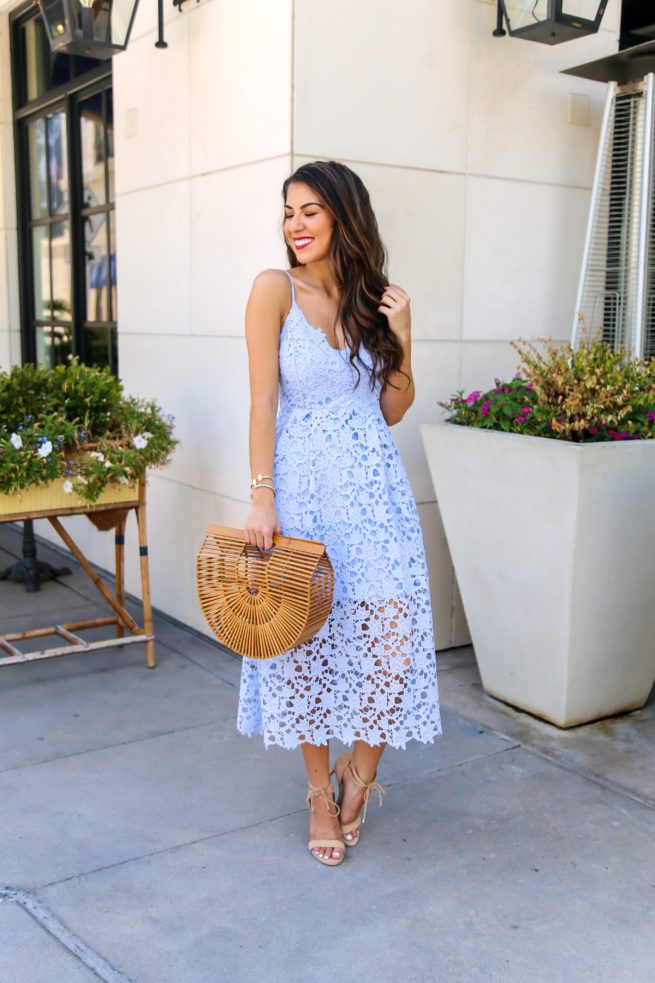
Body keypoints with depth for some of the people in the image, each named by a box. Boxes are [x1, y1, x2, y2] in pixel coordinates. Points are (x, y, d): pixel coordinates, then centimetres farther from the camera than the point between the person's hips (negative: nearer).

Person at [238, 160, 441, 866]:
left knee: (392, 637, -6)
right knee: (305, 643, 4)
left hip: (372, 487, 3)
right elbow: (263, 399, -6)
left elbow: (392, 411, 10)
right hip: (302, 484, -2)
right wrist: (262, 497, -11)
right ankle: (321, 792, 25)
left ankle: (361, 771, 21)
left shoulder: (377, 299, 8)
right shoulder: (276, 289, -1)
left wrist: (400, 336, -4)